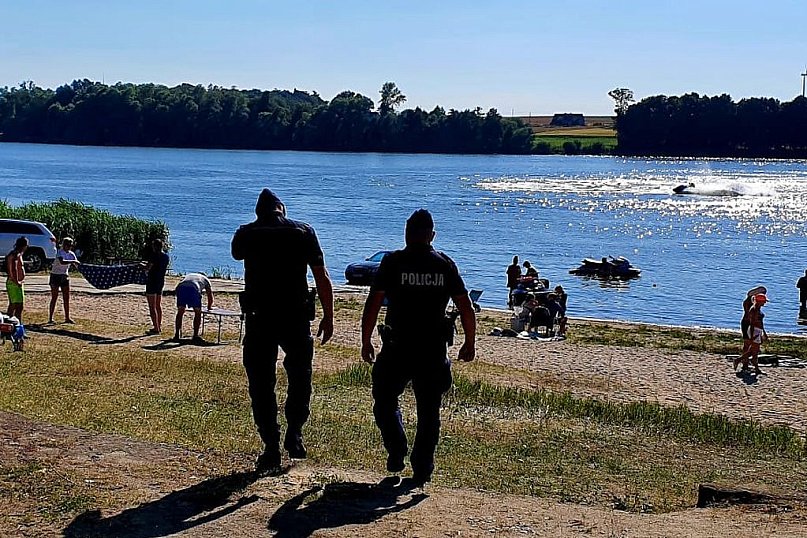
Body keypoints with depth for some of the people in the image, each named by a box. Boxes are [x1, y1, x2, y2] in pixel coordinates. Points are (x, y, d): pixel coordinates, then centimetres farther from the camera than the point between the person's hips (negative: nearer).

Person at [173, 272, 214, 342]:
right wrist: (209, 307, 54)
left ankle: (177, 335, 17)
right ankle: (195, 335, 10)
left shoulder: (188, 275, 45)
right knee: (197, 312, 12)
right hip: (193, 289, -3)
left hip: (180, 287, 3)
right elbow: (210, 298, 35)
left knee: (180, 312, 18)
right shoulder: (205, 280, 35)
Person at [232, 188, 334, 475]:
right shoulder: (304, 232, 2)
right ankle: (294, 435, 16)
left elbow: (236, 253, 28)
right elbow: (322, 277, 0)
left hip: (259, 319, 0)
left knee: (261, 384, 7)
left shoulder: (246, 234, 3)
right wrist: (328, 317, 5)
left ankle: (271, 449, 7)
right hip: (296, 318, 0)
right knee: (300, 376, 20)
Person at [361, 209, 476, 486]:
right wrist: (470, 343, 14)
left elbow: (372, 304, -8)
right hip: (434, 349, 2)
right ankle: (422, 469, 11)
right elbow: (466, 309, 2)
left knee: (385, 402, 16)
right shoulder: (445, 264, 3)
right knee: (429, 411, 12)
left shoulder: (393, 261, -4)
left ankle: (397, 451, 1)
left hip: (398, 348, -2)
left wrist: (366, 341, 1)